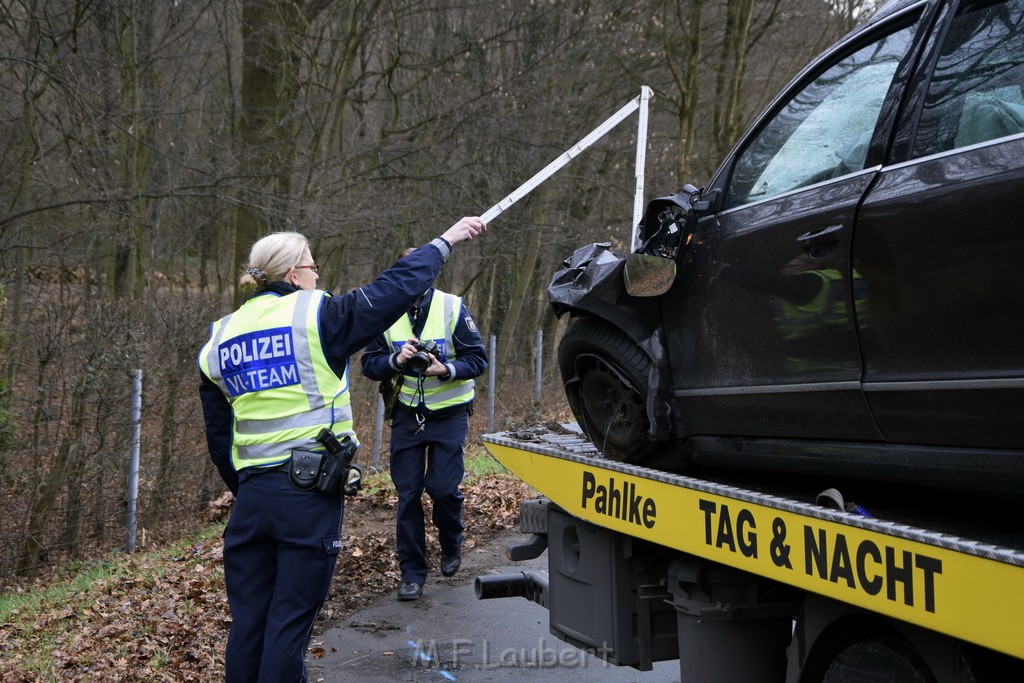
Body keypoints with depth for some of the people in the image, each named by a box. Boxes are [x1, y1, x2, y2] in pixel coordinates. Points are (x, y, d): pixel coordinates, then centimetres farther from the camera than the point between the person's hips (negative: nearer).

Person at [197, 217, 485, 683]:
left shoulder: (218, 342, 11)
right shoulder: (316, 316, -6)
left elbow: (218, 439, 15)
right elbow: (395, 288, -2)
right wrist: (445, 241, 11)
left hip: (252, 495, 5)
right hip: (311, 492, -5)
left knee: (248, 621, 12)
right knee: (290, 621, 3)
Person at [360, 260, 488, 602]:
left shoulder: (452, 308, -9)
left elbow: (478, 359, -8)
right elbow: (369, 363, -1)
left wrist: (446, 369, -26)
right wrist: (396, 360, -21)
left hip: (449, 415, -2)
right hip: (406, 415, 3)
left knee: (444, 487, -7)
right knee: (407, 493, 4)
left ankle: (451, 545, 25)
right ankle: (412, 572, 16)